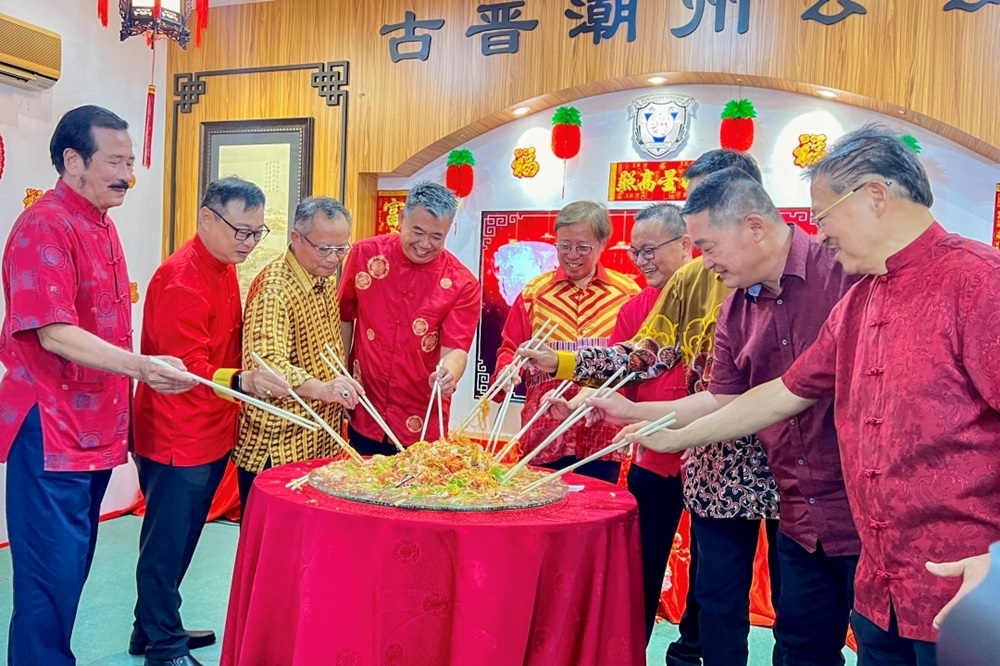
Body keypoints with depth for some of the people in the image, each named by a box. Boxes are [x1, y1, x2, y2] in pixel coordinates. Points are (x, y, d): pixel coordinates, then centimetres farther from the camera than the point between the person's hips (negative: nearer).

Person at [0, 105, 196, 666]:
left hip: (97, 427, 9)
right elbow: (54, 333, -22)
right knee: (53, 573, -2)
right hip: (51, 430, -8)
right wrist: (142, 367, -29)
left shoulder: (103, 225, 13)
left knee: (73, 568, 17)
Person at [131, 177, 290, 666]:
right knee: (167, 543, 4)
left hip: (211, 434, 9)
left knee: (179, 540, 19)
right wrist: (242, 382, -37)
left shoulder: (223, 268, 10)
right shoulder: (182, 278, -19)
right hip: (176, 438, -9)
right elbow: (186, 365, -24)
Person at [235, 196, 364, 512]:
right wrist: (321, 389, -46)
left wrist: (342, 391, 7)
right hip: (277, 449, -8)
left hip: (320, 444, 8)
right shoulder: (274, 287, -19)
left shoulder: (326, 279, 8)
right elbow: (266, 362, -32)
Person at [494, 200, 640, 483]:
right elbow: (510, 349, 7)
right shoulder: (534, 292, 5)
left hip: (604, 434, 0)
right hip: (545, 432, 1)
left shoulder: (627, 292, 2)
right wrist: (509, 369, -12)